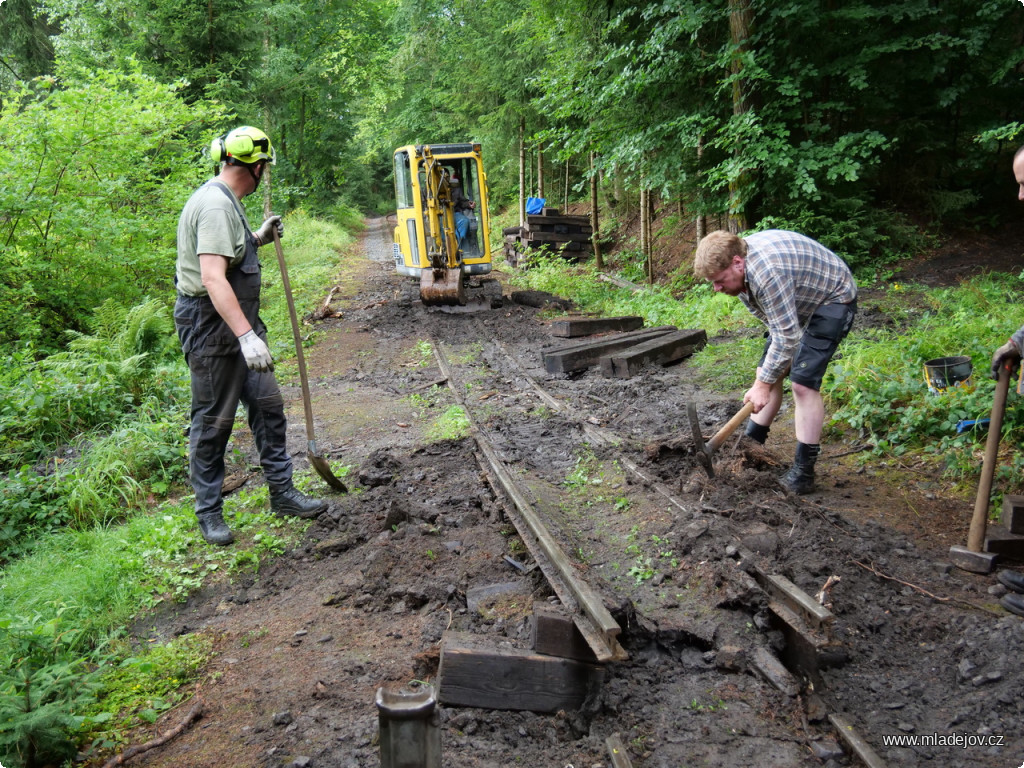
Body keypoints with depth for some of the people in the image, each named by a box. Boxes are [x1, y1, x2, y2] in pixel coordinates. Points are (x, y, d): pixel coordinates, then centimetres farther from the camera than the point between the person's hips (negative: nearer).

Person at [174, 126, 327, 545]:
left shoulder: (224, 201, 13)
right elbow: (213, 278, -31)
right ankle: (209, 512, 15)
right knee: (213, 421, 1)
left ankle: (282, 493, 23)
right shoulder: (215, 205, -20)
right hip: (212, 327, -10)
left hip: (238, 323, 10)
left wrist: (258, 239, 19)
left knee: (268, 404, 12)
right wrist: (246, 334, -36)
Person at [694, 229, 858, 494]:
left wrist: (763, 385, -26)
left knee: (803, 382, -15)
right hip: (796, 305, 9)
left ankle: (804, 470, -8)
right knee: (768, 370, 7)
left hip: (832, 301, -9)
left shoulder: (767, 272, -37)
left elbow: (787, 336, -33)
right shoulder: (736, 261, -8)